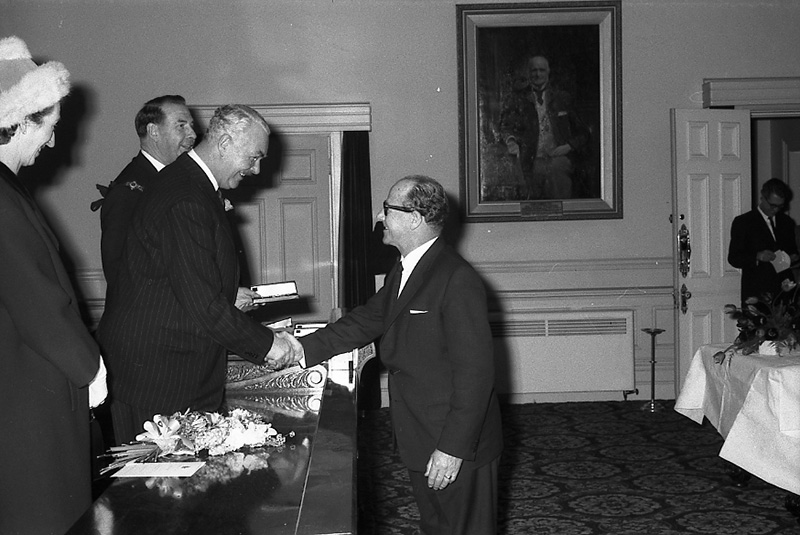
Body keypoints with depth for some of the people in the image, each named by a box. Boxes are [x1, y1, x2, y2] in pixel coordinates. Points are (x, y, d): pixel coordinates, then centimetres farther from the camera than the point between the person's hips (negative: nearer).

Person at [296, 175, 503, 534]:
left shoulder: (458, 280, -23)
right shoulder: (402, 273, 9)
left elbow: (475, 372, -25)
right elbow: (364, 322, 12)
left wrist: (453, 449, -25)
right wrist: (304, 349, 0)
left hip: (458, 450, -9)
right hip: (420, 441, 9)